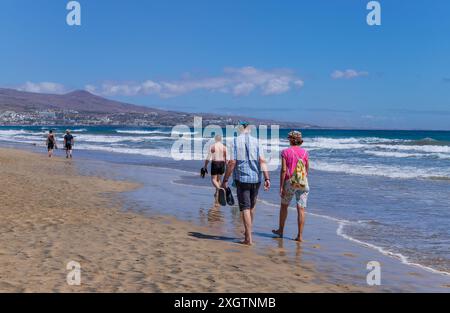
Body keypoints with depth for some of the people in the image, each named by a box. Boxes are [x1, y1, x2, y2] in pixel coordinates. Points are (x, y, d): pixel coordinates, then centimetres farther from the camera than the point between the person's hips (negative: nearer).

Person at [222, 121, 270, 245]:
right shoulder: (255, 141, 3)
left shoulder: (236, 141, -5)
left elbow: (232, 162, -11)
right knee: (252, 206, 19)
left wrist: (225, 180, -6)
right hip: (256, 178, 4)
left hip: (242, 178, -3)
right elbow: (262, 161, -5)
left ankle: (249, 238, -5)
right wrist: (267, 178, -5)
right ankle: (248, 231, 34)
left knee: (245, 208, -1)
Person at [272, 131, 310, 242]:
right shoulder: (305, 152, 4)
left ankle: (281, 230, 30)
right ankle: (300, 236, 0)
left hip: (290, 181, -2)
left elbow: (283, 170, -10)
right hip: (303, 183, 2)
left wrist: (281, 186, -7)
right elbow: (307, 170, 10)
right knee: (301, 209, 1)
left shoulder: (285, 152, -5)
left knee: (284, 206, 18)